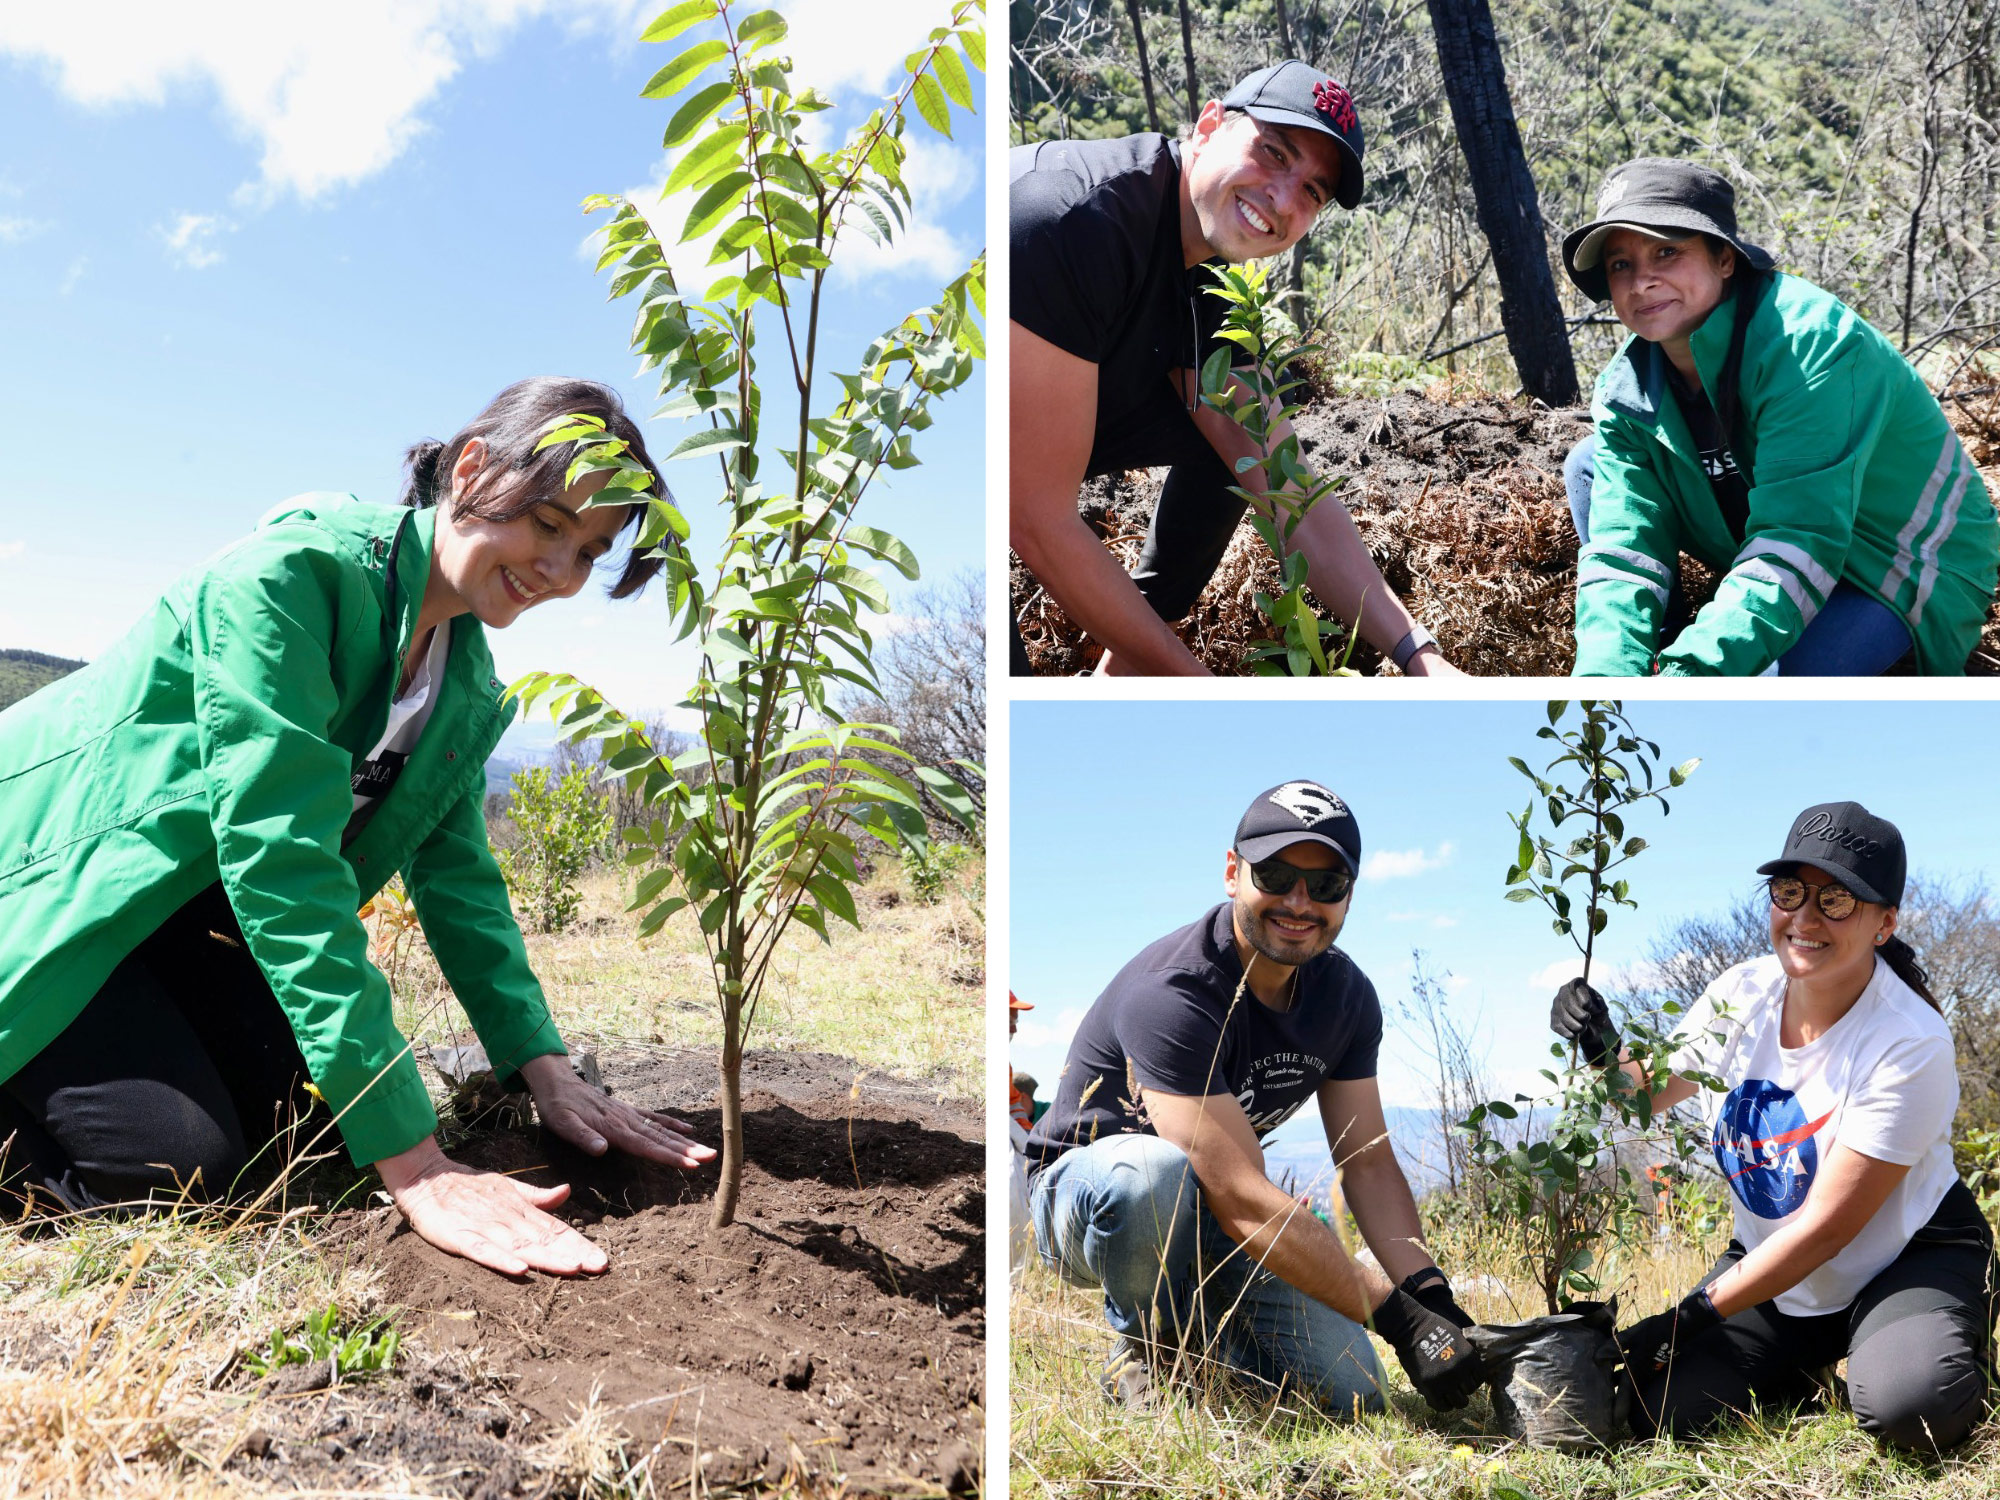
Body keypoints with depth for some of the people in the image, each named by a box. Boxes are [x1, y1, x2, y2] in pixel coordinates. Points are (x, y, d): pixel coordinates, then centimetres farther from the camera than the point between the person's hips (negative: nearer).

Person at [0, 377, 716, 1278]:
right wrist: (415, 1168, -38)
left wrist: (545, 1070, -10)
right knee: (180, 1162, -20)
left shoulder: (470, 686, -2)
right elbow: (283, 857, -35)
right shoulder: (290, 575, -29)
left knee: (283, 1106, -6)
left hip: (180, 896, 8)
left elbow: (455, 871, 3)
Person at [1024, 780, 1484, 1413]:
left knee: (1349, 1394, -11)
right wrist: (1398, 1317, -34)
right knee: (1151, 1171, -41)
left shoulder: (1346, 994, -5)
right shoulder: (1172, 993, -31)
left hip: (1211, 1224, 6)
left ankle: (1194, 1326, 17)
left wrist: (1430, 1293, -19)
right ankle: (1144, 1345, -9)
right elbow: (1244, 1202, -35)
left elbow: (1369, 1162, -2)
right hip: (1084, 1190, -6)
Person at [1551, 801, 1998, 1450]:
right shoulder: (1742, 995, -9)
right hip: (1772, 1262, 4)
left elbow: (1825, 1227, -24)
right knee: (1648, 1406, -14)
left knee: (1905, 1407, -35)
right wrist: (1603, 1050, -17)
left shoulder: (1911, 1045, -25)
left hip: (1910, 1263, -4)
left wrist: (1691, 1316, -25)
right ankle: (1802, 1379, 15)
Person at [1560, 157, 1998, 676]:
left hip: (1904, 565, -6)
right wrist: (1605, 679, -37)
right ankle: (1663, 647, 2)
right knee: (1590, 465, -2)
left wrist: (1688, 674, -49)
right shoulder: (1624, 390, -9)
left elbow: (1795, 549, -38)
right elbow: (1623, 548, -19)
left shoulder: (1809, 341, -30)